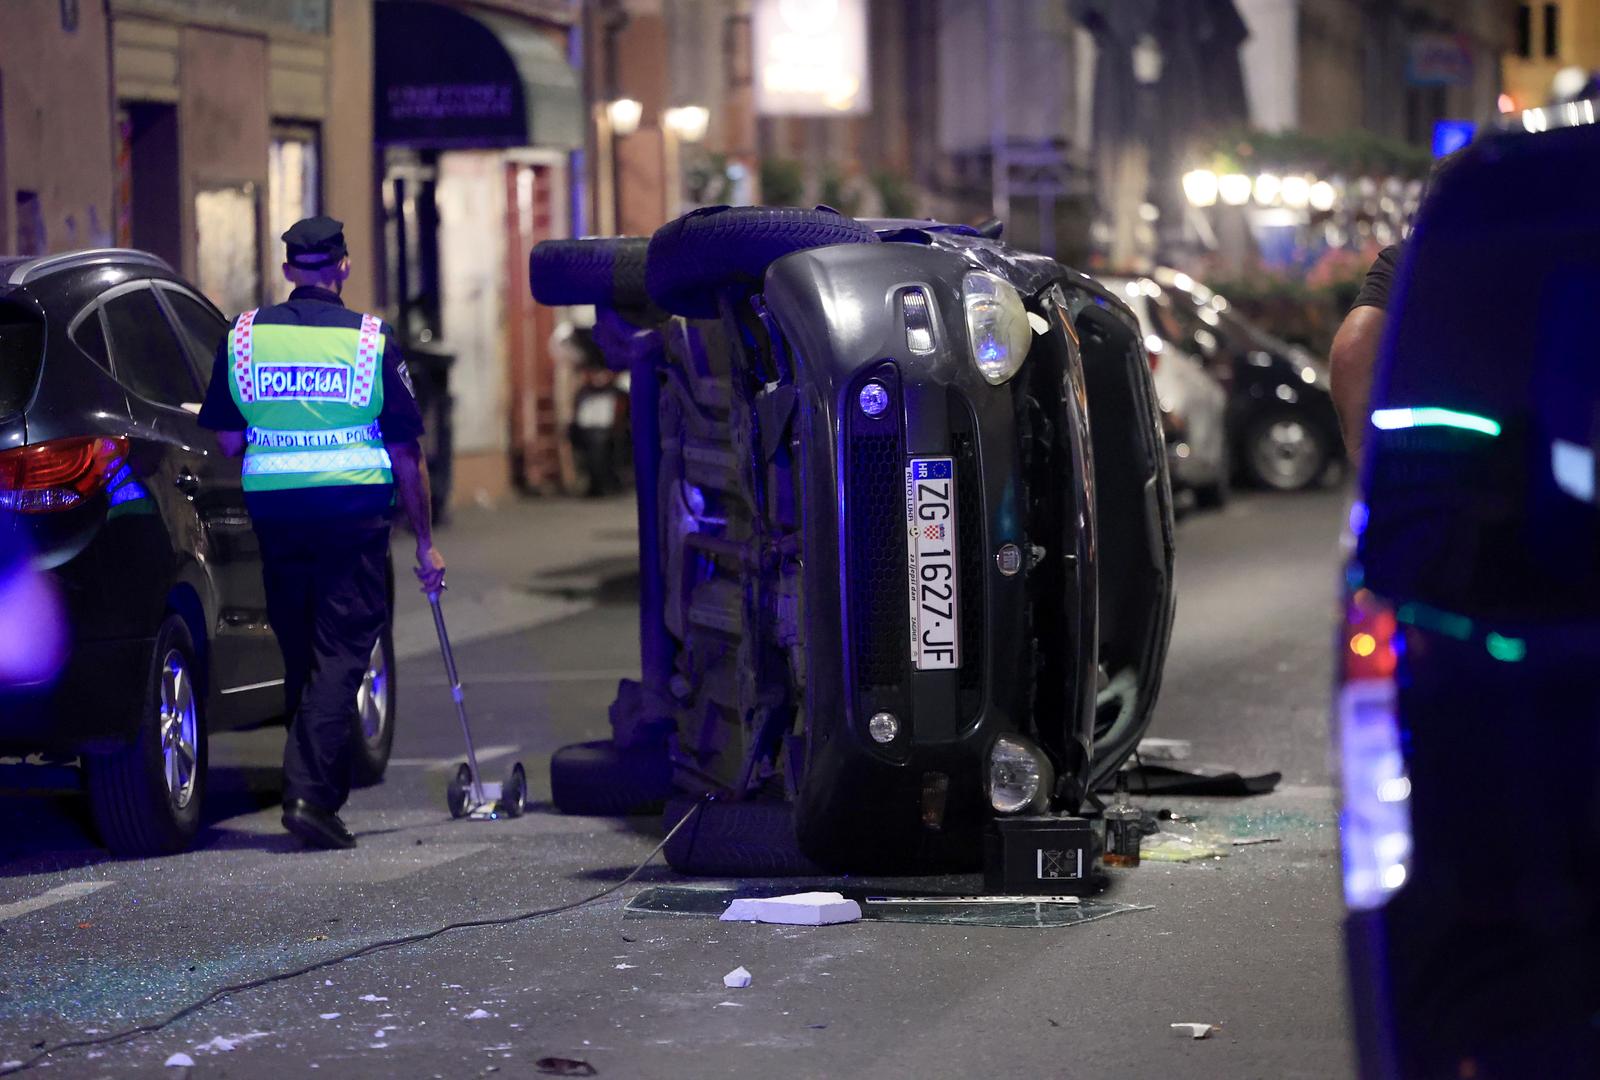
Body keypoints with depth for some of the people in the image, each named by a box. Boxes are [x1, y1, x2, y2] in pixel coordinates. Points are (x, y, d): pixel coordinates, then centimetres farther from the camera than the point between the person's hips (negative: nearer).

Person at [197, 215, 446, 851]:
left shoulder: (244, 337, 3)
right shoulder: (372, 342, -3)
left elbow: (227, 441, 6)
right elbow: (406, 453, -2)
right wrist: (425, 542, 5)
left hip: (274, 512, 3)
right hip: (355, 510, -3)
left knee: (300, 654, 14)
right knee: (340, 652, -3)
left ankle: (327, 786, 21)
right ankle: (310, 793, -15)